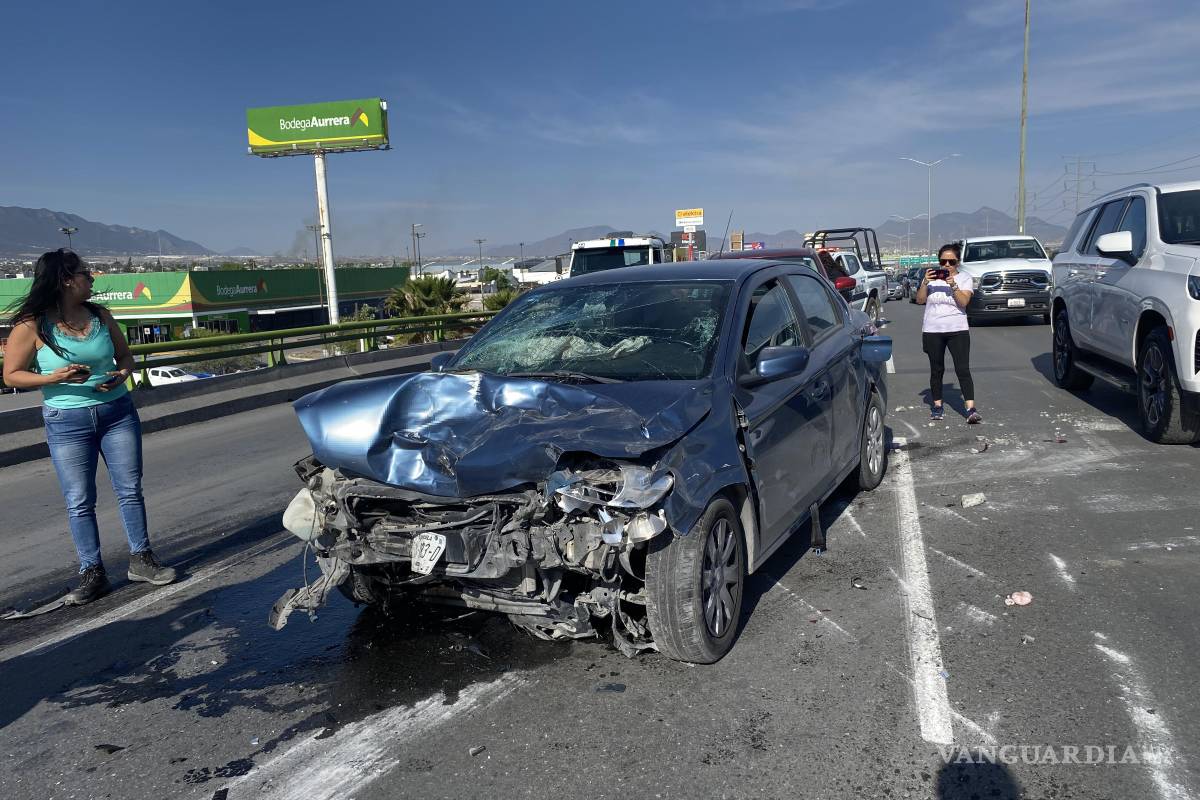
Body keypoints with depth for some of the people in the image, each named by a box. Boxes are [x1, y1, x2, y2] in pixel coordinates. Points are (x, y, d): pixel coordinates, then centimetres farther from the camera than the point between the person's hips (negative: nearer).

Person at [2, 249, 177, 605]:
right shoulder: (32, 326, -9)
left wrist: (122, 373, -9)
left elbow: (125, 355, 13)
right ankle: (92, 573, 14)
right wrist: (53, 378, -21)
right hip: (67, 422, -3)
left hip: (117, 412, 3)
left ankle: (141, 559, 20)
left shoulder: (100, 315, 2)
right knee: (79, 502, 3)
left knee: (130, 489, 7)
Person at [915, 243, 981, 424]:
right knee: (936, 370, 8)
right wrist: (925, 282, -14)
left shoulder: (964, 278, 3)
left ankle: (971, 409, -15)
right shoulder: (932, 277, 8)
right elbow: (920, 300, 0)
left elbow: (964, 302, -11)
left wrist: (953, 285, -23)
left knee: (963, 369, -10)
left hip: (957, 330, -2)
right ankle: (937, 406, 18)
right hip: (932, 331, 2)